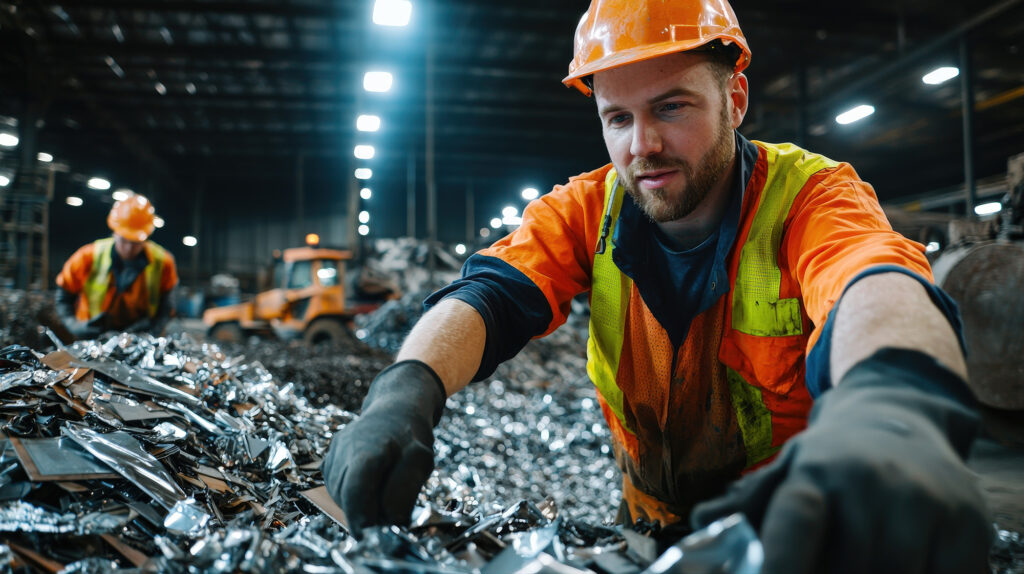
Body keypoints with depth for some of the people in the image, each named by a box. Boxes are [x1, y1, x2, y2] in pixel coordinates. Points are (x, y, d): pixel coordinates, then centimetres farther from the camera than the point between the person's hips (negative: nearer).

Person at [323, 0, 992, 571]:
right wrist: (407, 390, -41)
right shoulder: (586, 208, -7)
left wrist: (891, 407, -61)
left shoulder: (810, 195, -17)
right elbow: (489, 295, -20)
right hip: (649, 519, 3)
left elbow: (879, 289, -38)